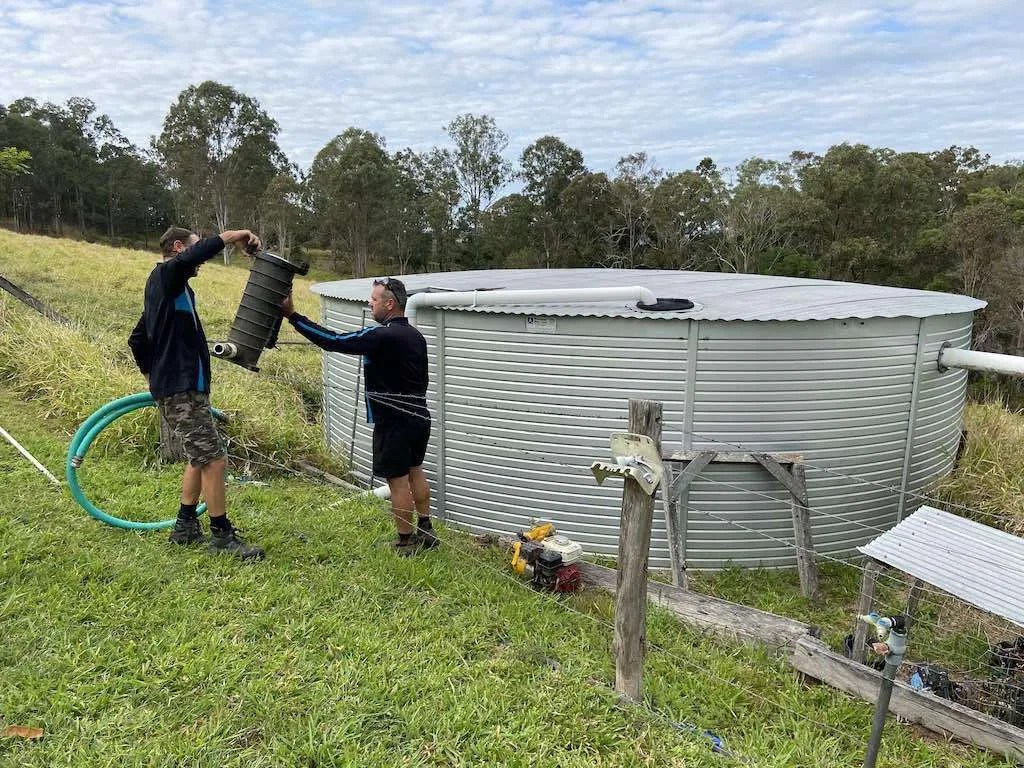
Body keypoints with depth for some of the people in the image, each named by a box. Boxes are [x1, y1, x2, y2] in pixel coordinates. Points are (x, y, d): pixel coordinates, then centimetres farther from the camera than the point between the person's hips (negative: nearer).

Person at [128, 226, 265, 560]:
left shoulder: (170, 289, 20)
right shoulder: (165, 276, -9)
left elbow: (137, 339, 28)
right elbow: (186, 259, -35)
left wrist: (153, 374, 30)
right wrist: (229, 237, -28)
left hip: (180, 387, 11)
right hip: (181, 391, -11)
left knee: (200, 458, 18)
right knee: (214, 460, -7)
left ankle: (185, 526, 27)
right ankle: (222, 534, 1)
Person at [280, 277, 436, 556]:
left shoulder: (383, 336, -19)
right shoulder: (415, 335, 9)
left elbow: (335, 341, -21)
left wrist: (293, 316, -17)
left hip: (395, 423, -9)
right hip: (419, 417, 9)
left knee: (398, 480, 2)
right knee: (414, 471, 20)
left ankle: (406, 541, 11)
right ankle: (425, 531, 29)